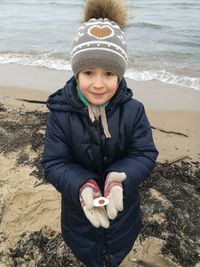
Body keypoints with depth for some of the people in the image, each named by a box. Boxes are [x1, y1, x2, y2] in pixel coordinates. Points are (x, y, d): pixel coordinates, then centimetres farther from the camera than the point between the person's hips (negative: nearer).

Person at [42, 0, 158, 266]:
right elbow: (54, 163, -20)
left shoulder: (133, 110, -20)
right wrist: (83, 185, -39)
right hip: (79, 208, 0)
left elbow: (145, 154, -17)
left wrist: (119, 176, -38)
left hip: (122, 207, 1)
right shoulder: (61, 113, -22)